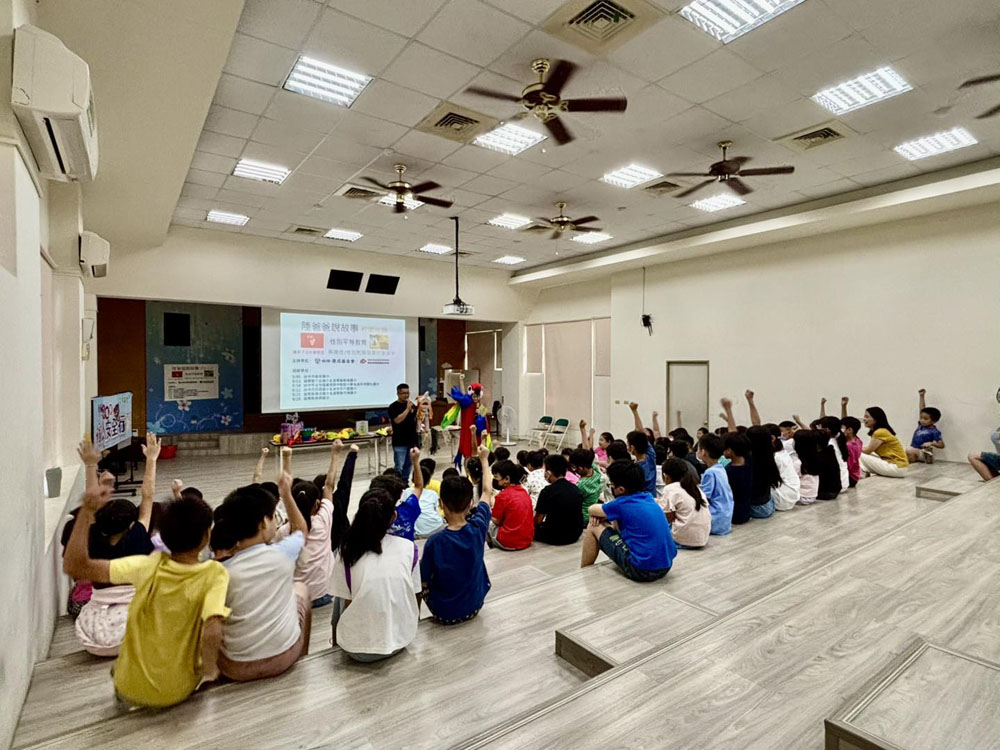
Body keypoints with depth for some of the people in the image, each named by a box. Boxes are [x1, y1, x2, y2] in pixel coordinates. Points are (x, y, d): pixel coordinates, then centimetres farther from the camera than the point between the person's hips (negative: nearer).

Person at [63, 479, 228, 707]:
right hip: (176, 692, -2)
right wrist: (210, 670, -15)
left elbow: (74, 566, -16)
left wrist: (86, 510, -18)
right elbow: (212, 632, -34)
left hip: (129, 689, 3)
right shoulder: (214, 574, -23)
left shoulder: (148, 566, -18)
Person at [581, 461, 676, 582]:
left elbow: (592, 509, 5)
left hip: (642, 571, -8)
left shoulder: (622, 504, -12)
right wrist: (604, 514, 10)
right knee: (616, 521, 24)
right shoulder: (649, 498, 8)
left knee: (594, 527, 5)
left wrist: (600, 514, 25)